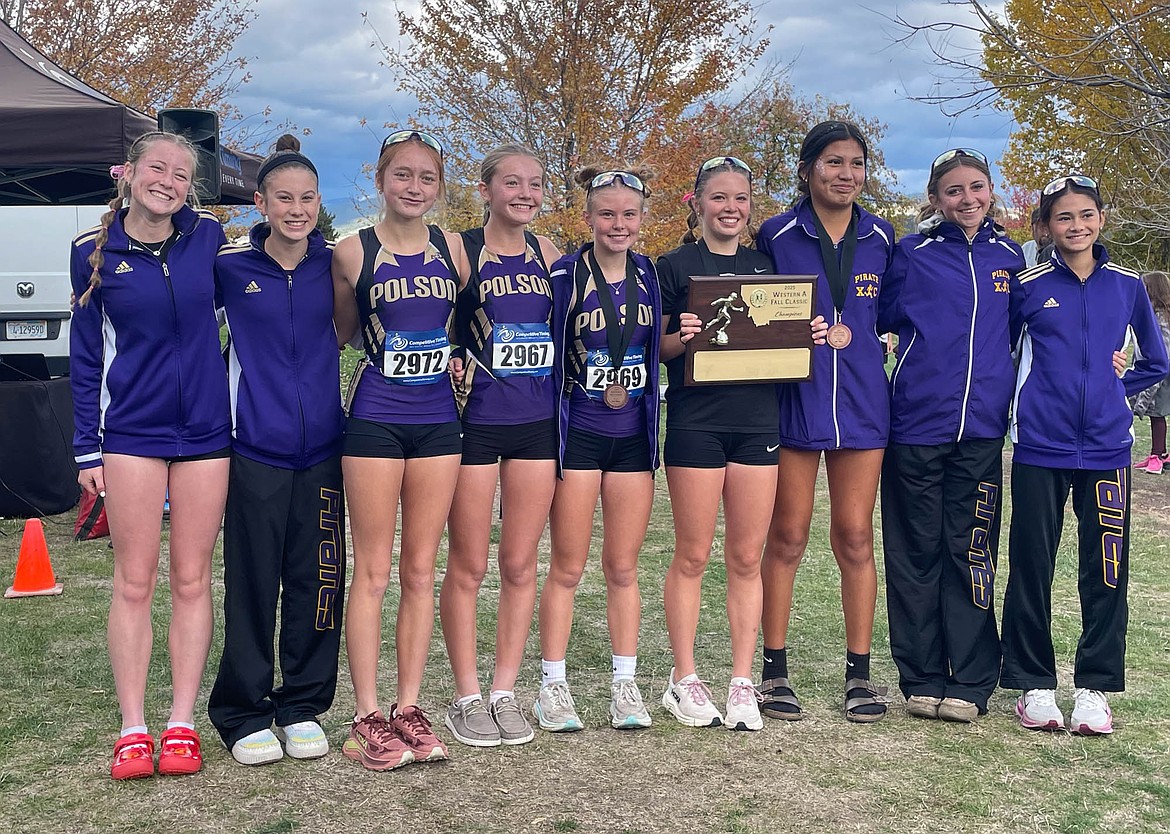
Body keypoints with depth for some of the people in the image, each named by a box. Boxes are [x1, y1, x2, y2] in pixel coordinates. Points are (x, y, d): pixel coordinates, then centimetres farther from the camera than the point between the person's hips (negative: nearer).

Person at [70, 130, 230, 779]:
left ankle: (181, 726, 14)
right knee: (134, 583, 2)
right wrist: (86, 449, 2)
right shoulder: (94, 251, 0)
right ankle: (133, 730, 11)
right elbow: (86, 354, 4)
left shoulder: (207, 236, 1)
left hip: (204, 431, 1)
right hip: (131, 432, -1)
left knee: (192, 581, 6)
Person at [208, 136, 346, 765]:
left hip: (322, 446, 2)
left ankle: (303, 707, 21)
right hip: (255, 446, -2)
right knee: (252, 584, 1)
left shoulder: (333, 263, 4)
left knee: (317, 582, 6)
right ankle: (242, 715, 15)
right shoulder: (230, 264, -2)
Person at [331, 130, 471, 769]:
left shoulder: (452, 248, 6)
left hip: (437, 421, 3)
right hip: (374, 420, -3)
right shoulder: (353, 252, -1)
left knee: (420, 572, 7)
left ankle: (408, 709, 16)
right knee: (373, 573, 0)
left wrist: (458, 354, 1)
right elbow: (343, 333, 11)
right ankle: (367, 719, 7)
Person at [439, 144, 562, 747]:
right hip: (475, 421, -4)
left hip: (536, 422, 4)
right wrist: (449, 364, -17)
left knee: (520, 565, 8)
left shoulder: (549, 254, 9)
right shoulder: (460, 250, -4)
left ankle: (504, 692, 20)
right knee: (468, 567, 3)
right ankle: (466, 699, 15)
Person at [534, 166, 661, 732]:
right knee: (567, 568, 1)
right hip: (577, 435, -3)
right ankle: (552, 687, 12)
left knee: (623, 567, 9)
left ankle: (625, 686, 17)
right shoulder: (565, 275, -5)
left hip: (633, 436, 3)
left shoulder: (649, 275, 7)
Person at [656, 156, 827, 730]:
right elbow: (656, 348, 2)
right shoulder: (675, 266, 2)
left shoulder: (763, 266, 14)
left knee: (746, 557, 6)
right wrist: (682, 337, -19)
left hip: (757, 420, 4)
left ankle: (742, 683, 14)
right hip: (696, 420, -3)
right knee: (693, 556, 1)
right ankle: (684, 680, 13)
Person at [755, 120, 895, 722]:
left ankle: (859, 672, 15)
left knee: (855, 538, 5)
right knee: (787, 538, 3)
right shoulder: (776, 236, -1)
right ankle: (774, 669, 14)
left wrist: (849, 331, -2)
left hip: (861, 403, 2)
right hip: (793, 402, -2)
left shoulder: (880, 239, 7)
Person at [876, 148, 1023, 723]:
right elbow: (881, 318, 9)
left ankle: (971, 682, 11)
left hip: (981, 426, 2)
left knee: (972, 551, 3)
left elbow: (1018, 330, 20)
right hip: (917, 421, -2)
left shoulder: (1008, 257, 11)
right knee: (916, 552, 3)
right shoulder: (913, 254, 2)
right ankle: (922, 680, 13)